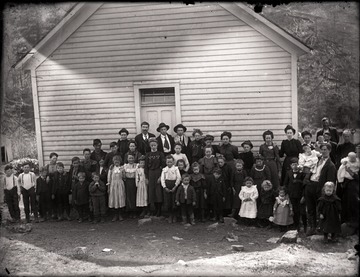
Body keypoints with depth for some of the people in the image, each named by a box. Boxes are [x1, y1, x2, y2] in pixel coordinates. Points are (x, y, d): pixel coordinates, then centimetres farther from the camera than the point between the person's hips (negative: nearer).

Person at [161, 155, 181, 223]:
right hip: (166, 187, 2)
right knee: (167, 202, 0)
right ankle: (170, 216, 15)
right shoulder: (164, 169, 9)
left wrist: (175, 186, -10)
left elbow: (179, 178, -3)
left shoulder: (176, 169, 2)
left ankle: (174, 216, 15)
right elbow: (162, 179, 5)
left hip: (174, 186, -2)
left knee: (174, 202, -2)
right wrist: (165, 187, -6)